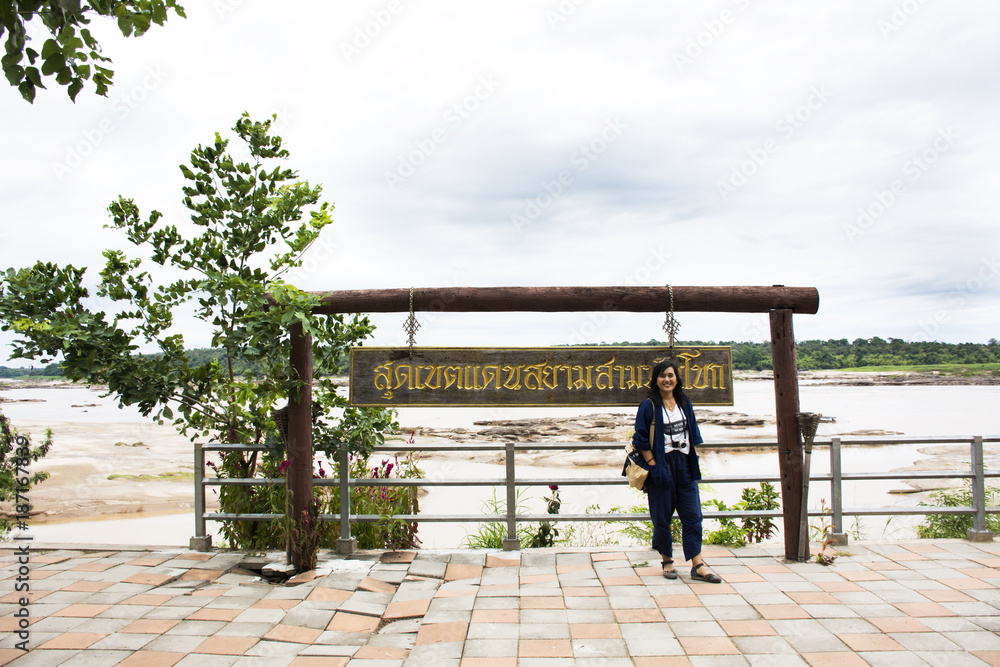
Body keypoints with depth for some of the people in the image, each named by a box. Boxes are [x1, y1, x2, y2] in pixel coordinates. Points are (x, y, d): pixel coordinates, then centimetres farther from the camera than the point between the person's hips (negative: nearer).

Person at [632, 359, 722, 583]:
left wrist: (694, 459, 8)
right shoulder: (648, 406, -4)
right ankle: (667, 561, 20)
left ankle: (698, 566, 5)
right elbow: (641, 439, -6)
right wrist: (653, 464, -13)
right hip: (661, 466, -4)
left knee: (693, 515, 1)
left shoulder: (685, 403, 11)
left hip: (684, 465, 4)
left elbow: (693, 433, 17)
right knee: (662, 517, 4)